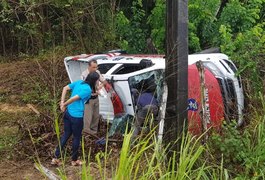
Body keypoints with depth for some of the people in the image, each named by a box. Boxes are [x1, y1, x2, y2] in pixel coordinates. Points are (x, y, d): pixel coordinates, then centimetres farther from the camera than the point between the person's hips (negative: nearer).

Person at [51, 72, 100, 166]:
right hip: (77, 116, -8)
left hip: (68, 112, 8)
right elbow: (74, 98, -21)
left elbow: (65, 88, 6)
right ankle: (74, 160, 26)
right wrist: (64, 104, -7)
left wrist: (62, 102, 1)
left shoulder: (79, 82, 8)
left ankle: (56, 158, 19)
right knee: (77, 137, 11)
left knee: (66, 134, 19)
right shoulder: (88, 89, -16)